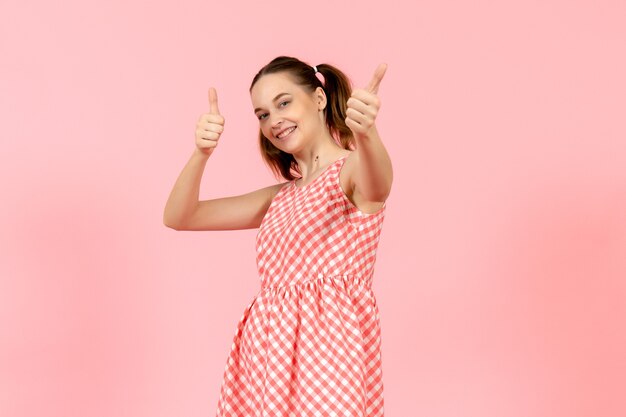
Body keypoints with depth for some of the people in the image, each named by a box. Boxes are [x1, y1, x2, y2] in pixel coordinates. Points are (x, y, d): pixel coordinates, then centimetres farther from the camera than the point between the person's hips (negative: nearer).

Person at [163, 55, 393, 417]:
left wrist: (367, 134, -49)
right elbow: (178, 218, 13)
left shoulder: (352, 168, -1)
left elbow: (377, 188, -28)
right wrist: (202, 154, -5)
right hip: (266, 350, 6)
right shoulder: (280, 197, 17)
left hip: (327, 344, -6)